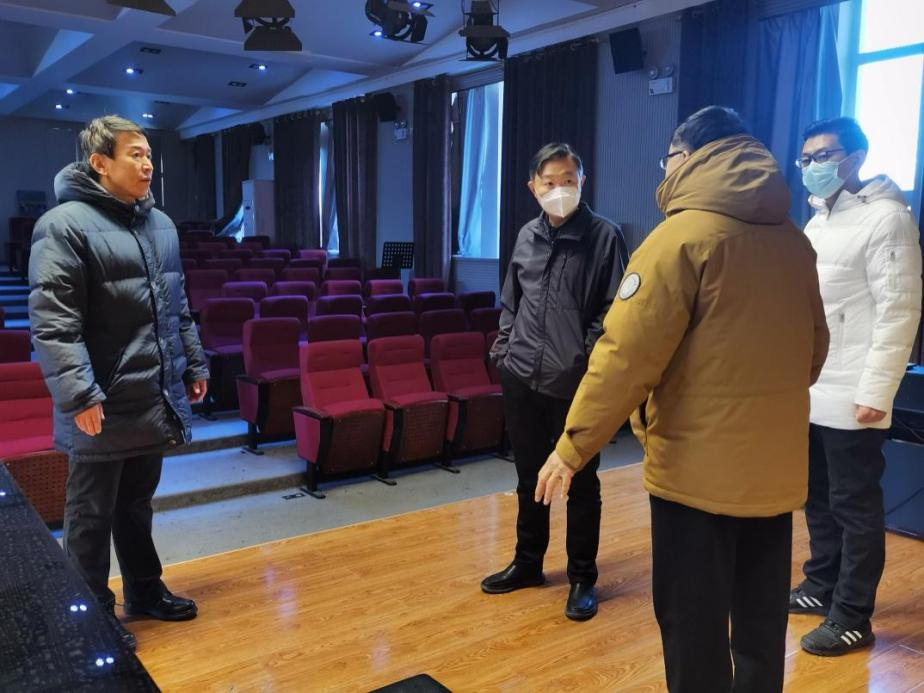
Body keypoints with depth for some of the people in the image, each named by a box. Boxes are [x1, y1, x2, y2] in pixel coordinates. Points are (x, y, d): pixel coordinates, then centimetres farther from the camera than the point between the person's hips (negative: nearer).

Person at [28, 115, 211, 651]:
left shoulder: (161, 224, 11)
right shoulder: (65, 225, -12)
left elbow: (179, 308, 18)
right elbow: (52, 323, -17)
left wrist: (194, 365, 16)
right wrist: (79, 394, -22)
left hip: (155, 398, 7)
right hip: (104, 406, -7)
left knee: (138, 505, 21)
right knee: (92, 516, 9)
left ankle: (145, 591, 36)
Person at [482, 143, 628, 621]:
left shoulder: (604, 236, -6)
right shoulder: (526, 236, 10)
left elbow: (614, 309, -8)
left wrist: (586, 359, -14)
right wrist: (503, 347, 8)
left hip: (576, 384, -5)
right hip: (521, 379, 5)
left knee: (581, 483, 8)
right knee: (529, 477, 17)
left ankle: (582, 577, 23)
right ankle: (527, 562, 35)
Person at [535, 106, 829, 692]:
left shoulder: (684, 236, -14)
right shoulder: (795, 243, 5)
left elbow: (626, 354, -18)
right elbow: (815, 348, 14)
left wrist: (572, 448, -12)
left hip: (699, 463, -6)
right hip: (777, 464, 7)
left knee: (694, 621, 8)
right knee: (762, 620, 20)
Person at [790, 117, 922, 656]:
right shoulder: (817, 221, 15)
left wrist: (877, 392, -19)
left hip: (852, 399, -8)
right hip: (808, 393, 8)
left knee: (854, 506, 3)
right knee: (817, 499, 17)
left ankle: (852, 618, 15)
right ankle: (820, 587, 32)